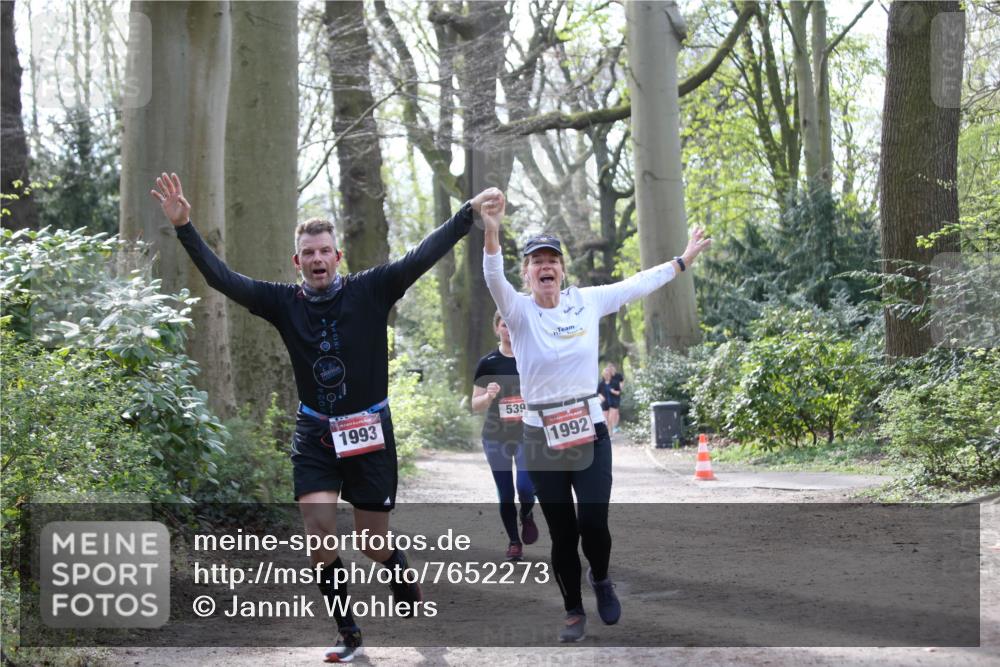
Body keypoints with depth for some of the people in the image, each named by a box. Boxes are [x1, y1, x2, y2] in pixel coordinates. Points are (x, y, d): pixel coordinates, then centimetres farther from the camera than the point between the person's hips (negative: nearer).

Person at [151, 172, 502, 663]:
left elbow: (424, 255, -13)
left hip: (370, 430, -1)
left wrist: (470, 211, -21)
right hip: (315, 434, 1)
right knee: (318, 528, -13)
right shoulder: (284, 302, -3)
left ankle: (411, 601, 35)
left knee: (374, 541, 4)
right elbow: (221, 278, -9)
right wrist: (183, 227, -19)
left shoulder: (370, 291, -7)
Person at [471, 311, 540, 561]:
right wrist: (488, 395, -21)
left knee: (525, 486, -15)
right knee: (505, 494, 5)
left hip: (528, 436, -1)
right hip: (496, 437, 1)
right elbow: (475, 405, -1)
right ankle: (514, 542, 22)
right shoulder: (488, 363, -2)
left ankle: (527, 516, 20)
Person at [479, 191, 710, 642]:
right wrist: (491, 233, -45)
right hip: (542, 439, -1)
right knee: (562, 534, 4)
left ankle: (601, 578, 26)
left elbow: (640, 284, 10)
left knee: (593, 525, -8)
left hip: (590, 432, 1)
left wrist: (685, 258, 13)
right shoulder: (518, 311, -7)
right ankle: (573, 611, 25)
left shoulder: (587, 301, 1)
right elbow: (493, 279, -27)